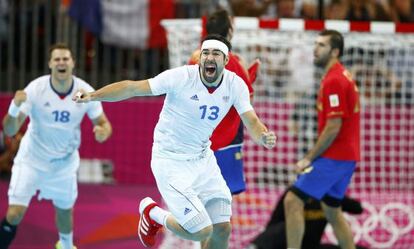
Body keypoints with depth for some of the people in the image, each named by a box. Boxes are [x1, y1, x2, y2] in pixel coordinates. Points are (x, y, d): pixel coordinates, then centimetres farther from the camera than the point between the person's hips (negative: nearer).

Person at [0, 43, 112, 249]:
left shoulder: (85, 92, -16)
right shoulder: (36, 89, -23)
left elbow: (103, 122, -3)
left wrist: (103, 132, -29)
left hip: (65, 162, 3)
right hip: (32, 160, -3)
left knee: (65, 210, 19)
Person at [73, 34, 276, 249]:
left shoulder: (235, 85, -7)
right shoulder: (181, 77, -21)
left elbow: (252, 122, -7)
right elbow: (132, 87, -18)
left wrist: (263, 137, -30)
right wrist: (93, 96, -26)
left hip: (203, 158, 6)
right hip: (171, 163, -6)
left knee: (222, 229, 1)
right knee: (202, 231, -13)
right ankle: (152, 213, 16)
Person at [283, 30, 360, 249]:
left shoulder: (333, 81, -16)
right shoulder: (342, 76, 15)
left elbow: (333, 127, -20)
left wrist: (309, 158, -14)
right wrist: (314, 156, 17)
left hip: (333, 157, -10)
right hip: (346, 157, 10)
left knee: (293, 201, -10)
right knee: (332, 212, 18)